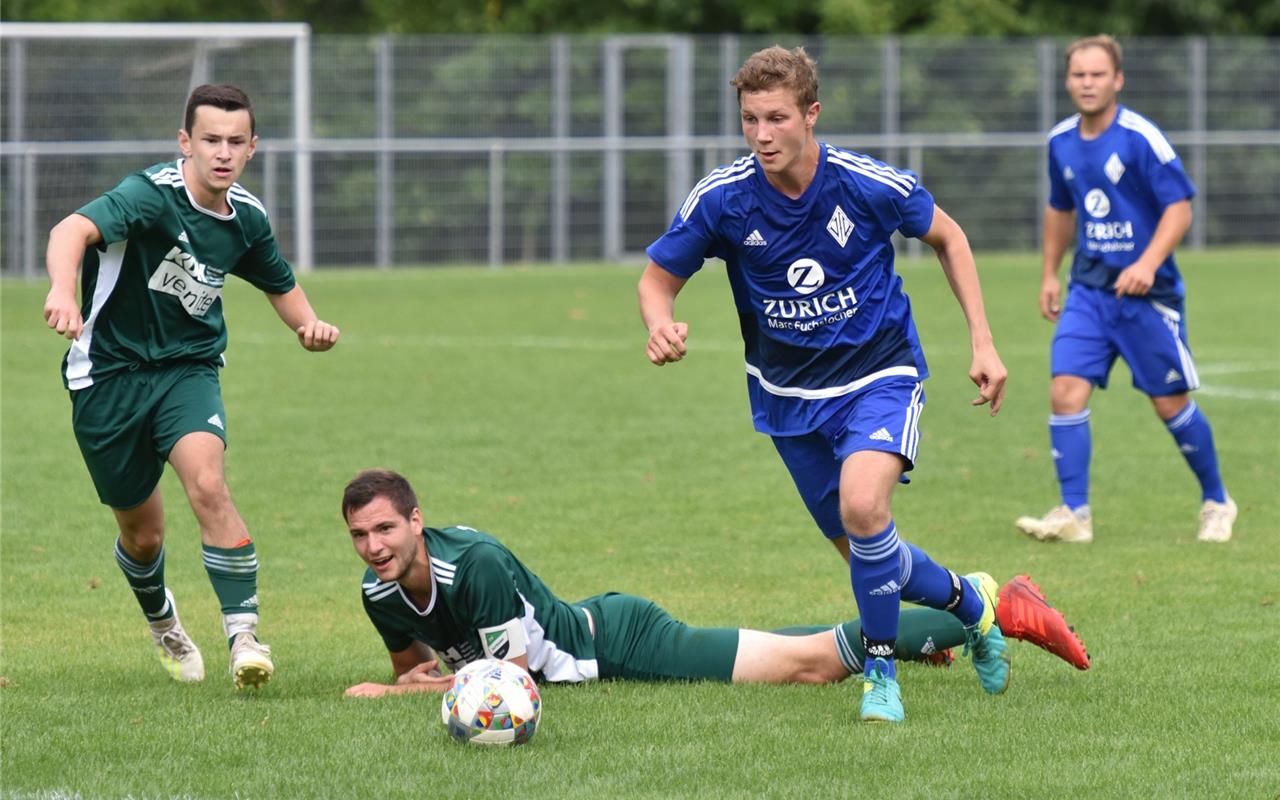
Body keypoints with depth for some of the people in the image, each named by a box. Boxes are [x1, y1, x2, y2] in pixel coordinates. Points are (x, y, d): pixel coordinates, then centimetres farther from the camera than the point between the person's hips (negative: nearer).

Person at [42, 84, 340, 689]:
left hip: (188, 369, 3)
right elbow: (75, 229, -41)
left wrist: (309, 323, -3)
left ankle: (244, 635, -24)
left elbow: (281, 284, 19)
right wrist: (62, 289, -62)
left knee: (207, 485, -27)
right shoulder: (153, 194, -22)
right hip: (109, 373, -3)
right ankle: (164, 627, 42)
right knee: (143, 532, 10)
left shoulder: (246, 217, -2)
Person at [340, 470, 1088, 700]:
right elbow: (412, 661, 12)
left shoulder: (476, 564, -32)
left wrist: (398, 693, -28)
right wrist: (414, 675, -13)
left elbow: (512, 671, -29)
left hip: (621, 642, -7)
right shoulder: (380, 592, -8)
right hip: (591, 634, 7)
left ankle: (998, 610, 3)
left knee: (810, 662, -5)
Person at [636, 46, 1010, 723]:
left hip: (879, 375, -3)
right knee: (867, 553, 8)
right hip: (789, 394, 3)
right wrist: (661, 326, -27)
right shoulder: (721, 199, -16)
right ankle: (971, 604, 38)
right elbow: (658, 279, -3)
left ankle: (879, 669, -9)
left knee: (863, 507, -29)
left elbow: (947, 237, 1)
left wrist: (982, 341, -2)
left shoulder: (869, 185, -18)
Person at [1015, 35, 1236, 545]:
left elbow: (1179, 207, -14)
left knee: (1170, 405, 4)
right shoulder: (1062, 141, 5)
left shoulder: (1140, 138, -14)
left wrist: (1148, 263, -26)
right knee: (1066, 393, -11)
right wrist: (1049, 274, 20)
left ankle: (1216, 503, 24)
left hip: (1146, 292, -5)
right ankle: (1074, 514, -8)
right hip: (1088, 290, 5)